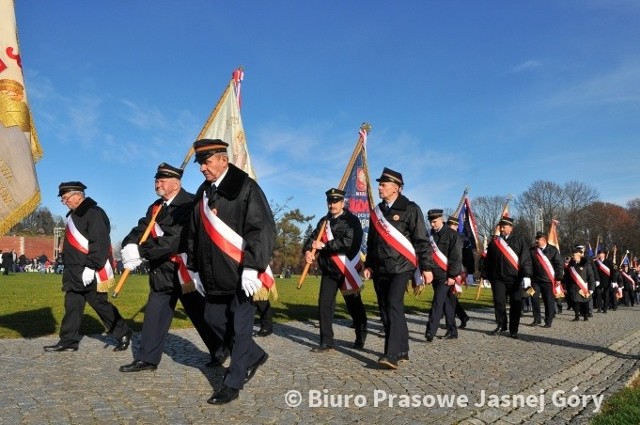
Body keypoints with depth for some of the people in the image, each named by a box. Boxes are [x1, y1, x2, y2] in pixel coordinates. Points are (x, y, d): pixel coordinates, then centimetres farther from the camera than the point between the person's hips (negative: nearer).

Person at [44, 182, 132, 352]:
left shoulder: (94, 213, -14)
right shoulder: (74, 215, 17)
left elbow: (99, 244, -22)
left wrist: (90, 267, -26)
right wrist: (69, 269, 21)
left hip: (90, 273, -9)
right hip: (74, 273, 9)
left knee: (100, 304, -2)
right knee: (72, 306, 10)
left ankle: (123, 333, 11)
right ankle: (68, 341, 17)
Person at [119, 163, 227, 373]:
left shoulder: (190, 204, -16)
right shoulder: (156, 207, 11)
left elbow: (176, 239, -26)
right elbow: (142, 228, 2)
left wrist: (141, 252, -27)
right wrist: (129, 245, -21)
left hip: (185, 271, -7)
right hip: (162, 272, 7)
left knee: (200, 314, 5)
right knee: (154, 315, 10)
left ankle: (220, 350, 23)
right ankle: (147, 358, 22)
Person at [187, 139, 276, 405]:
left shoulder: (245, 187, -10)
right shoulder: (203, 193, 11)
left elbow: (263, 229, -17)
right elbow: (195, 233, 18)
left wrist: (251, 268, -22)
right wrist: (195, 268, 17)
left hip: (241, 274, -7)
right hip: (215, 276, 8)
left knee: (240, 327, 1)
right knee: (214, 320, 13)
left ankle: (233, 384, 15)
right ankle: (254, 356, 34)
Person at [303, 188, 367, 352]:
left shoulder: (352, 220, -8)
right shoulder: (324, 221, 12)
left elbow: (349, 242, -23)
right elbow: (313, 237, 8)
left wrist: (324, 245, -21)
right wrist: (307, 250, -15)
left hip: (347, 271, -5)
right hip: (328, 270, 5)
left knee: (354, 305, 9)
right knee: (324, 304, -1)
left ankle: (361, 337, 30)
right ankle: (326, 342, 8)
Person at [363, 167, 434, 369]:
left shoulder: (410, 209, -5)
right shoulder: (377, 211, 14)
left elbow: (422, 240, -8)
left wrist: (427, 267, -11)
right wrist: (368, 265, 16)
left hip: (401, 267, -7)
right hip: (380, 269, 7)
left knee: (394, 306, -18)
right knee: (386, 310, 8)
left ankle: (392, 354, -18)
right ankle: (402, 350, 21)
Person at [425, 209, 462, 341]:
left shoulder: (451, 234, -7)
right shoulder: (431, 235, 11)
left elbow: (456, 257, -11)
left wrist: (452, 275, -14)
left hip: (445, 276, -6)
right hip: (435, 275, 6)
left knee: (438, 302, -12)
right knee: (446, 303, 12)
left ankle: (430, 332, -13)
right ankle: (452, 331, 20)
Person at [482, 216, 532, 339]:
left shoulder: (519, 241, 4)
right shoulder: (494, 242, 11)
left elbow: (526, 259, -5)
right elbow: (488, 261, 14)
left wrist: (526, 275, -15)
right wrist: (488, 276, 12)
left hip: (515, 279, -2)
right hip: (498, 279, 2)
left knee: (515, 305, 3)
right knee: (499, 302, -1)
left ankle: (513, 330, 13)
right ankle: (501, 326, 15)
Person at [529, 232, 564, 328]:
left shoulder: (552, 250, -2)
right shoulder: (532, 250, 7)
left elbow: (560, 264, -2)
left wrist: (558, 278, -6)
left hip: (548, 280, -3)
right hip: (535, 279, 3)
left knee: (549, 301, 1)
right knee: (534, 299, 2)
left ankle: (548, 321, 10)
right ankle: (537, 319, 16)